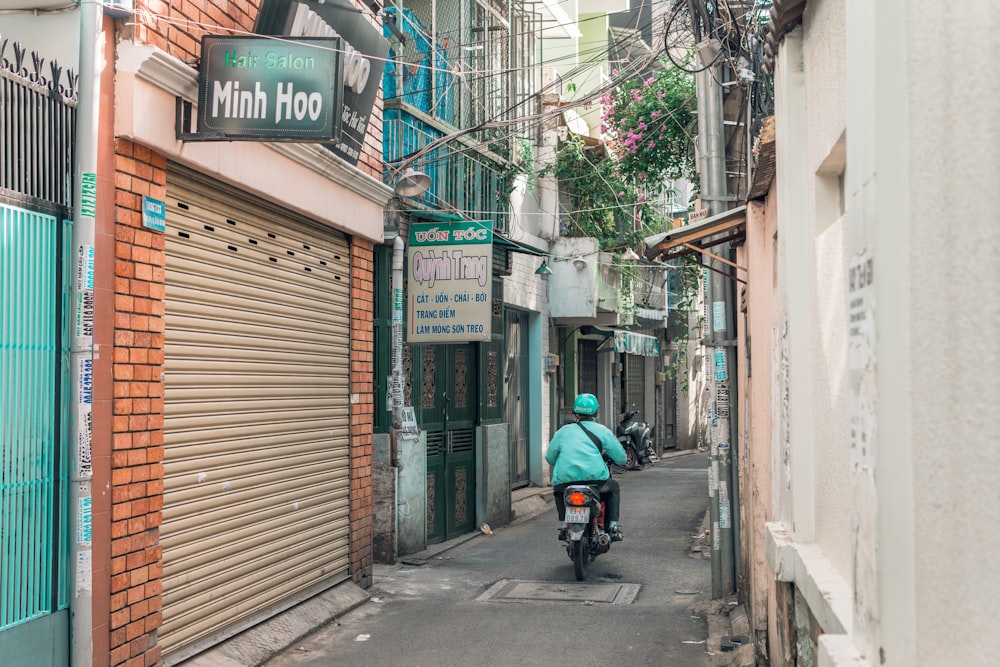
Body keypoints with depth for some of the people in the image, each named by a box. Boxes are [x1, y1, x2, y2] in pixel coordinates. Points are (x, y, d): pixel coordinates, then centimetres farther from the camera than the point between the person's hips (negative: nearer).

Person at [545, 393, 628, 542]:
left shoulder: (563, 431, 15)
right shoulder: (602, 430, 10)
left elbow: (549, 458, 20)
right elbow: (621, 458, 11)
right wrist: (607, 454, 34)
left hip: (565, 480, 2)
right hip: (595, 478, -2)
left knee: (557, 490, 36)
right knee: (613, 486, 29)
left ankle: (563, 526, 24)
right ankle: (613, 527, 17)